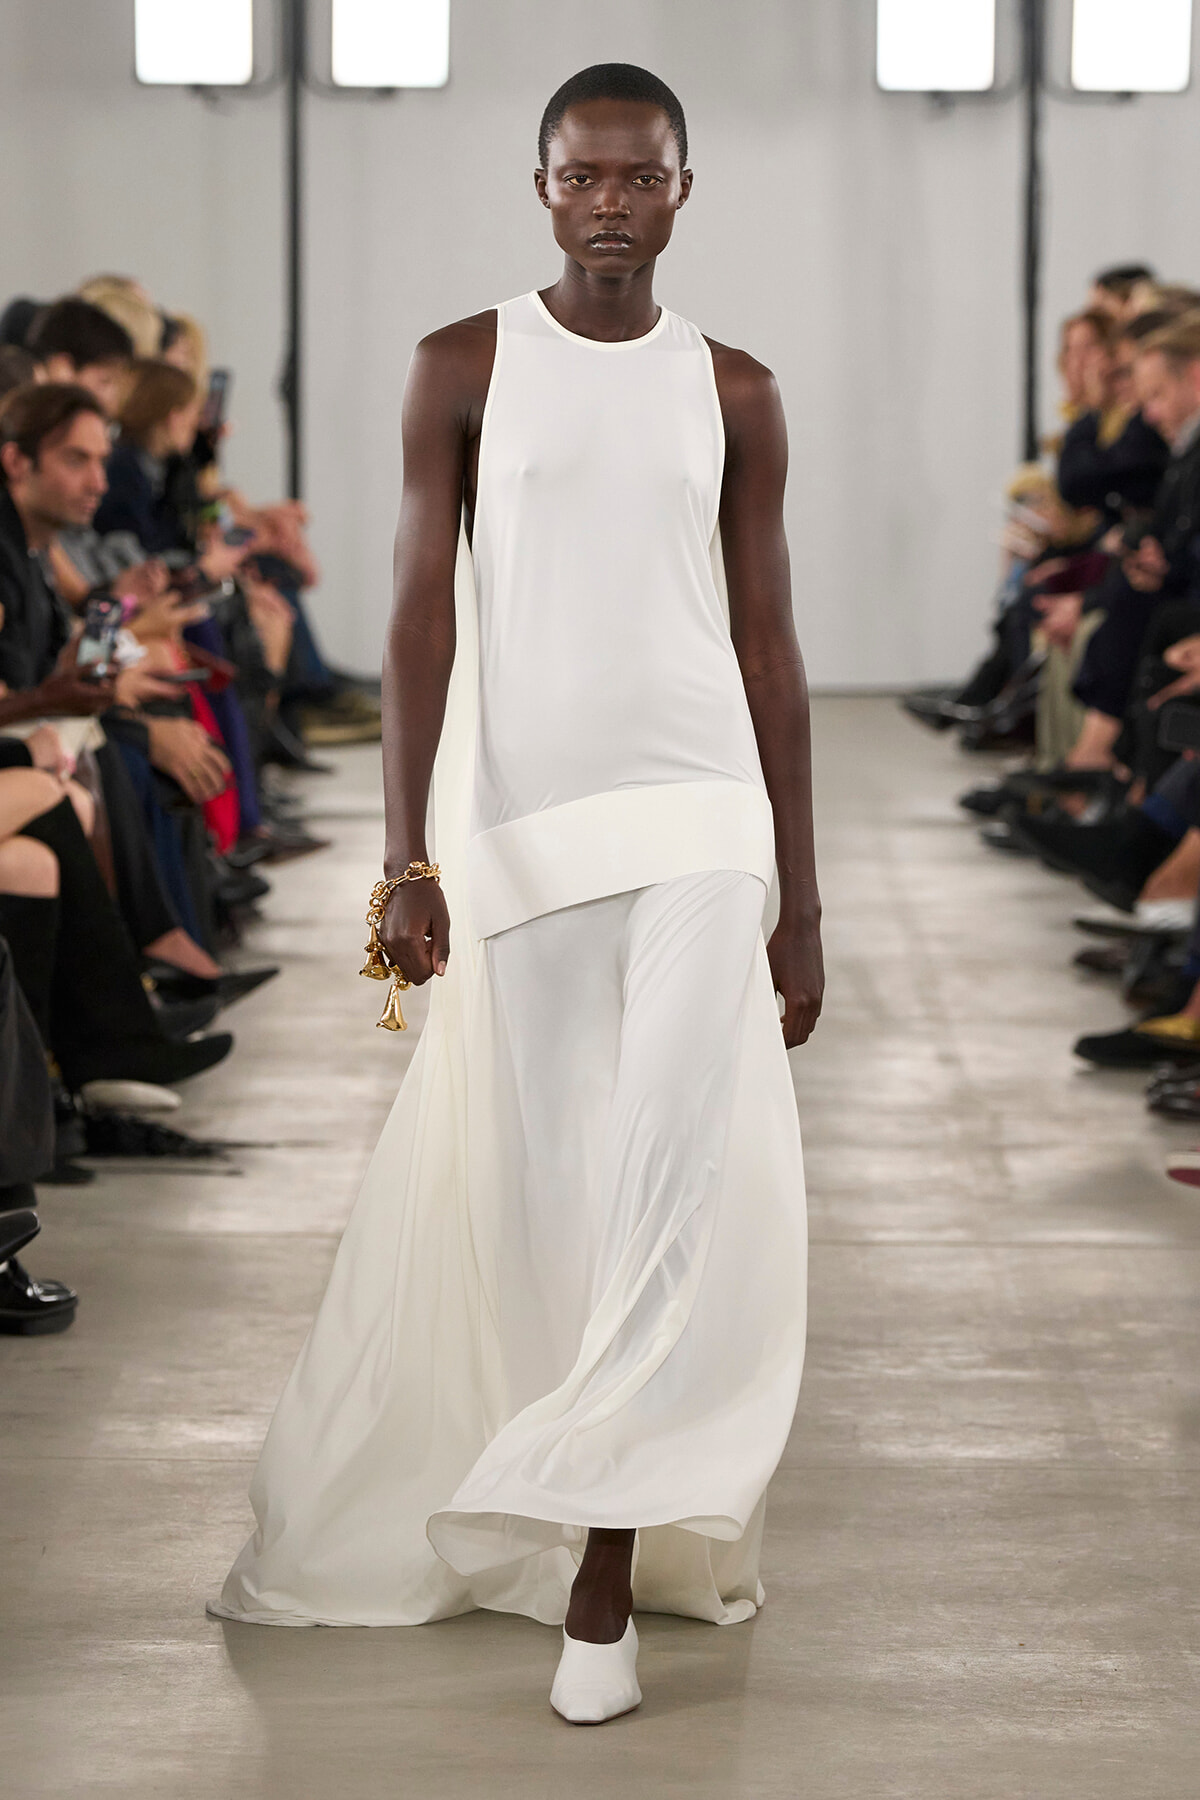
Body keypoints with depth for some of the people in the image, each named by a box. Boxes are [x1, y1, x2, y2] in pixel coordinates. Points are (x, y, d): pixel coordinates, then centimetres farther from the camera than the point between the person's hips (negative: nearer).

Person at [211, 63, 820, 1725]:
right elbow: (422, 616, 0)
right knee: (539, 1198, 6)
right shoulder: (464, 371, 3)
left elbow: (769, 646, 9)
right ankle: (647, 1520, 25)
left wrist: (803, 899, 7)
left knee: (676, 1183, -11)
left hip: (697, 826, 0)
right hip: (519, 834, 0)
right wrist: (406, 860, -10)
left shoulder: (733, 395, 7)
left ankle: (602, 1575, -7)